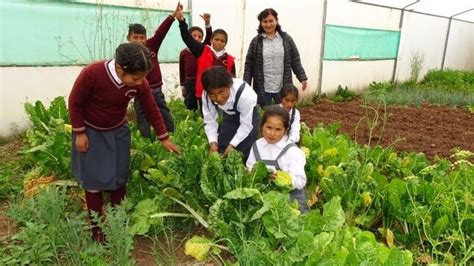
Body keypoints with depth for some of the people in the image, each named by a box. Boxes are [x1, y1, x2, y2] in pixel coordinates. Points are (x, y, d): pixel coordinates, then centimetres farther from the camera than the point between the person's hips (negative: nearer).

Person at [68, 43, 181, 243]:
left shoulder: (139, 83, -21)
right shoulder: (92, 73, -32)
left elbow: (151, 109, -7)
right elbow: (75, 103, -17)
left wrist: (164, 138, -1)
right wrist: (80, 133, -13)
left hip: (118, 131, 4)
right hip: (91, 131, -3)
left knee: (120, 178, 9)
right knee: (94, 180, 1)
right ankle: (96, 227, 19)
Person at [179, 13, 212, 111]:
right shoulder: (184, 52, 1)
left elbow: (209, 37, -19)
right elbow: (182, 70, 7)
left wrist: (207, 23, -35)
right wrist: (182, 86, 9)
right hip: (189, 83, 1)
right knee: (190, 107, 10)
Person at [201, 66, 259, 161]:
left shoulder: (243, 94, -41)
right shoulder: (206, 96, -30)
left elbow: (246, 125, -29)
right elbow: (209, 121, -18)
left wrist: (232, 145, -32)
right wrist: (213, 142, -31)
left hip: (249, 114, -3)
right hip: (229, 114, 3)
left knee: (244, 152, -9)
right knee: (221, 149, 2)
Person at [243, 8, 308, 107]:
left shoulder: (286, 39, 4)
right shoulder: (256, 41, 1)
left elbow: (296, 61, 7)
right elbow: (248, 66, 1)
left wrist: (302, 78, 0)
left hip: (283, 89, 1)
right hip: (263, 89, -1)